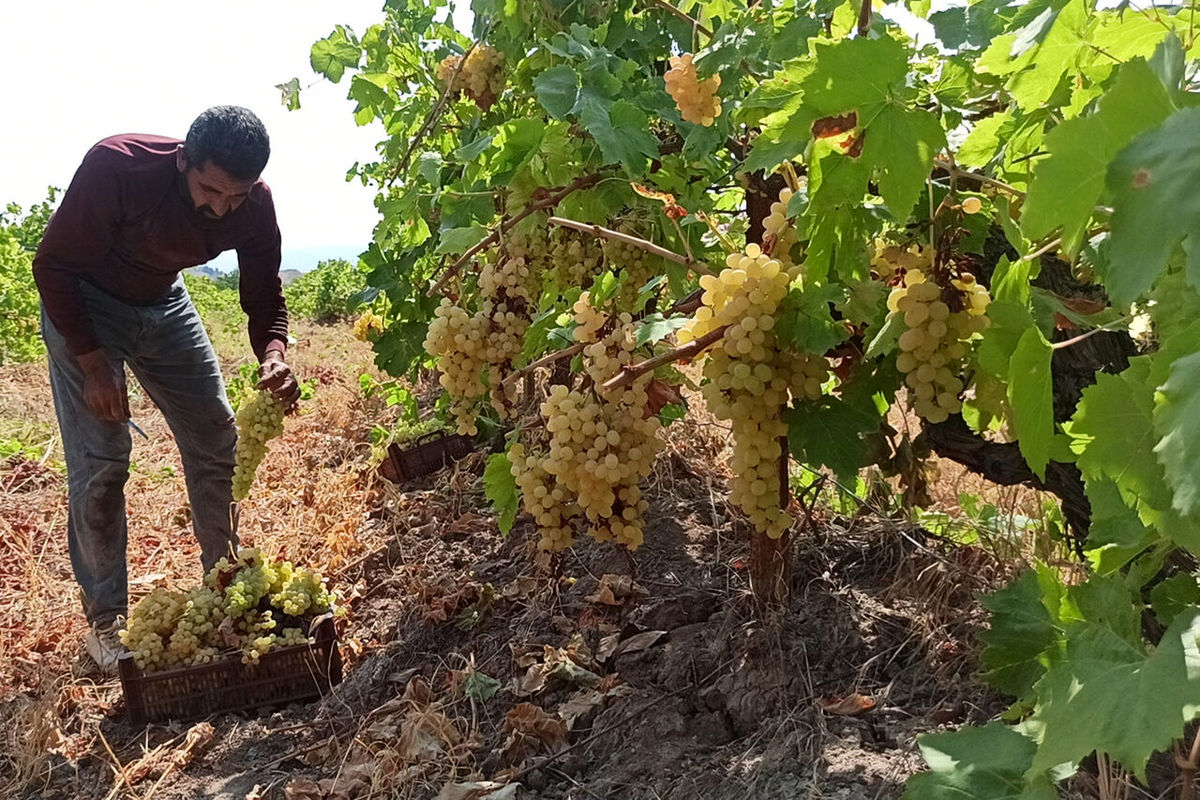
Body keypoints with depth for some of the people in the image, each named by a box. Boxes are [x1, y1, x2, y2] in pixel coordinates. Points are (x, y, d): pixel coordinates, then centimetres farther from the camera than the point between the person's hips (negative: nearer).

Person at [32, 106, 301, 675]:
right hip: (84, 306, -4)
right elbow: (53, 265, -22)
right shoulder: (116, 166, -34)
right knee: (100, 463, -10)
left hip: (162, 305, 5)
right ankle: (105, 618, 5)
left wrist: (274, 357, -33)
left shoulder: (254, 204, -21)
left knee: (217, 442, 3)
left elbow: (263, 298, -11)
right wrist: (93, 366, -26)